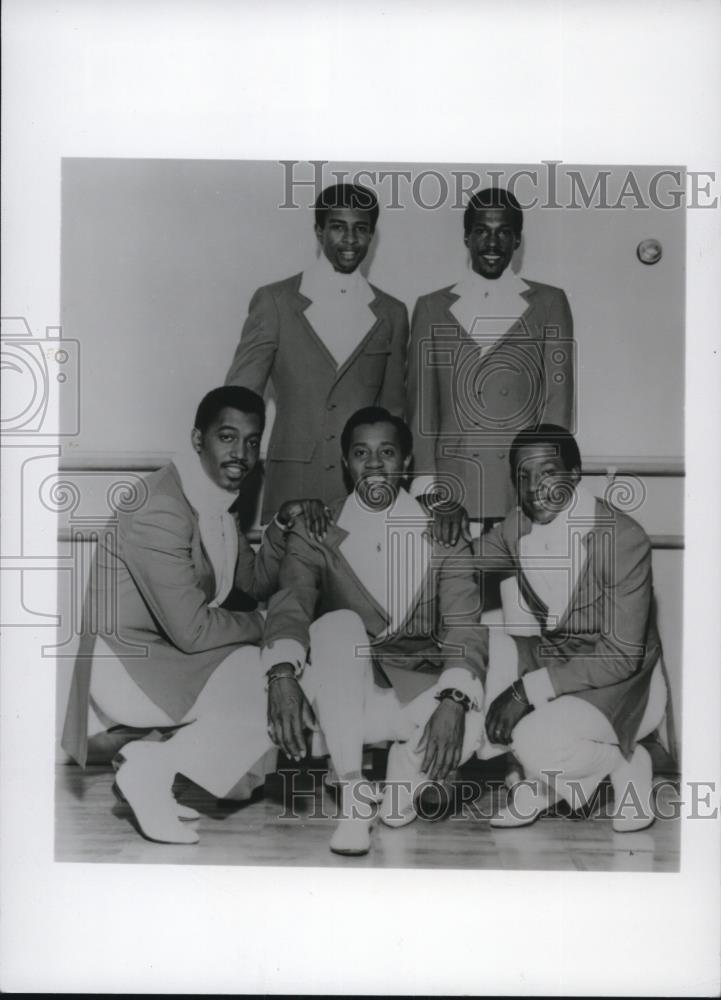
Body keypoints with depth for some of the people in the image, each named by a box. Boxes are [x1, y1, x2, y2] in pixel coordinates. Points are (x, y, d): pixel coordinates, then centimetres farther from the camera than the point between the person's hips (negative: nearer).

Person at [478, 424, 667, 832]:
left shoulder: (624, 538, -24)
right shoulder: (518, 527, -5)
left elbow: (622, 655, -24)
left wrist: (528, 689, -29)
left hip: (618, 682, -7)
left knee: (535, 746, -31)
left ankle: (625, 765, 5)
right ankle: (541, 777, 0)